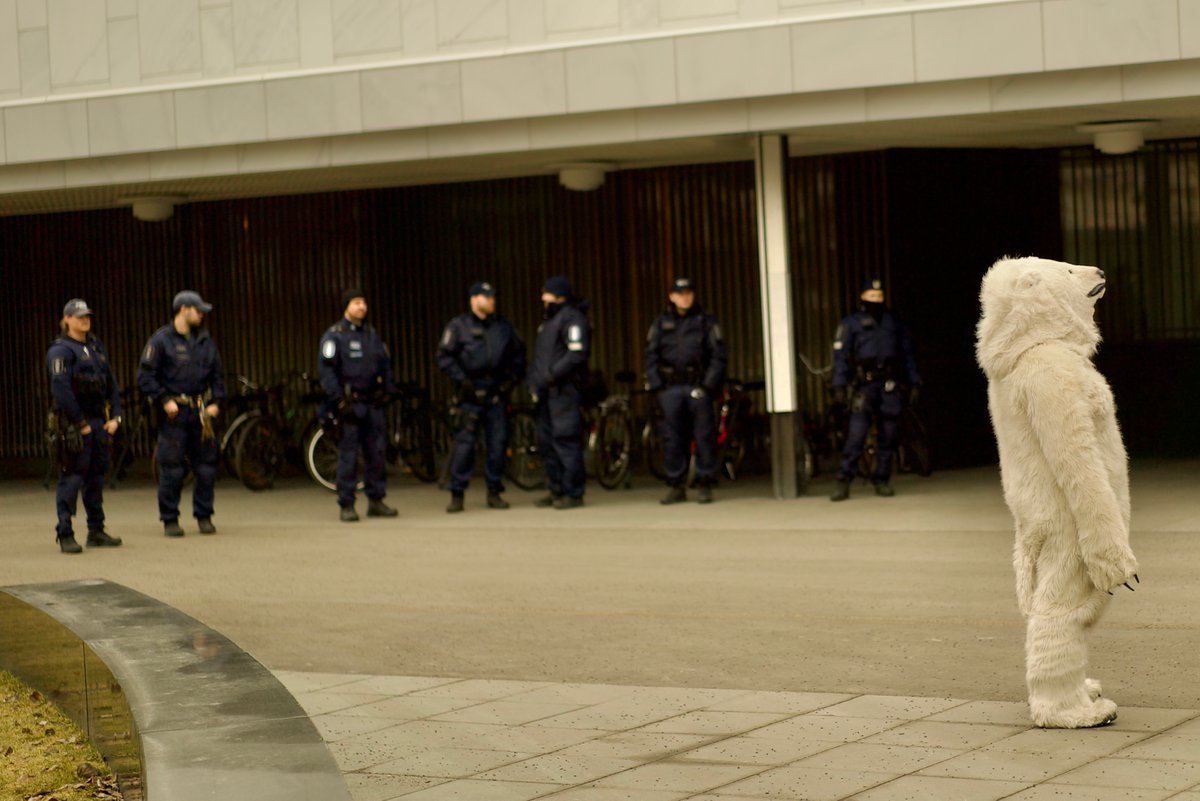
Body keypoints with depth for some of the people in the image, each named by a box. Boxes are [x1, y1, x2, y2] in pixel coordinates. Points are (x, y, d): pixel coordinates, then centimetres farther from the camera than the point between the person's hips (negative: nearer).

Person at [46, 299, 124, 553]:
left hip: (99, 422, 7)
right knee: (71, 478, -7)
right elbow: (61, 389, -17)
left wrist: (115, 416, 7)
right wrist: (80, 423, -17)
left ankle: (96, 532, 18)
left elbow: (111, 384, 18)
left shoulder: (96, 347, 16)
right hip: (73, 425, -7)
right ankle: (65, 535, -5)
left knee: (96, 477, 11)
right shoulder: (60, 351, -8)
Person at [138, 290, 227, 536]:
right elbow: (145, 376, -5)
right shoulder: (161, 340, -3)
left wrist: (216, 402, 6)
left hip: (201, 413, 5)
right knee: (172, 469, -4)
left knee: (206, 466, 4)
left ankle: (204, 516, 16)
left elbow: (217, 375, 20)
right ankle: (170, 520, 5)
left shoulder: (205, 341, 14)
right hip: (173, 414, -5)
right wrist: (164, 401, -12)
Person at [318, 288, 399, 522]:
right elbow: (325, 369, -10)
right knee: (348, 456, -5)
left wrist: (389, 392, 11)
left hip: (373, 403, 6)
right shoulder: (334, 335, -5)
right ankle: (346, 506, 0)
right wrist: (340, 401, -16)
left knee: (376, 453, 6)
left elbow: (385, 364, 21)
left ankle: (376, 501, 15)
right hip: (349, 404, -6)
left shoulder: (371, 334, 15)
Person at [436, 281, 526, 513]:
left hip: (497, 392, 4)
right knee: (465, 442, -8)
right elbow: (444, 357, -2)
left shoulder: (503, 326, 12)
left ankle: (494, 492, 12)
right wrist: (462, 380, -10)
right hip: (472, 393, -4)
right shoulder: (459, 326, 0)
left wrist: (513, 377, 9)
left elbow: (518, 353, 22)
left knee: (498, 442, 3)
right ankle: (457, 494, -3)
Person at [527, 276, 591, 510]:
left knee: (565, 440, -11)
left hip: (564, 390, -10)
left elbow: (577, 354, -20)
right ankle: (557, 491, 17)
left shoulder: (572, 318, -10)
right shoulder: (549, 320, 21)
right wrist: (533, 378, 11)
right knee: (547, 441, 11)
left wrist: (551, 375, -21)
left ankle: (573, 493, -8)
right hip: (547, 392, 10)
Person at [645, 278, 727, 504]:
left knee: (704, 436, -4)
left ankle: (705, 486, 2)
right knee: (673, 438, 3)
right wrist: (655, 384, 1)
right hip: (670, 388, 2)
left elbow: (718, 355, 3)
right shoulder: (661, 323, 13)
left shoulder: (706, 321, 6)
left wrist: (709, 384, -7)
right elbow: (651, 355, 12)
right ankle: (676, 487, 10)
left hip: (698, 388, -2)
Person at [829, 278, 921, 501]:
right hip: (865, 385, -3)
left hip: (891, 386, 3)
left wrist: (913, 382, 11)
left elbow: (907, 353, 18)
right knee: (856, 434, -12)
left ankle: (882, 481, 12)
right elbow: (841, 355, 0)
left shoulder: (893, 321, 14)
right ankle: (843, 482, -12)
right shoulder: (850, 323, 5)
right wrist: (839, 385, -8)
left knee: (888, 436, 3)